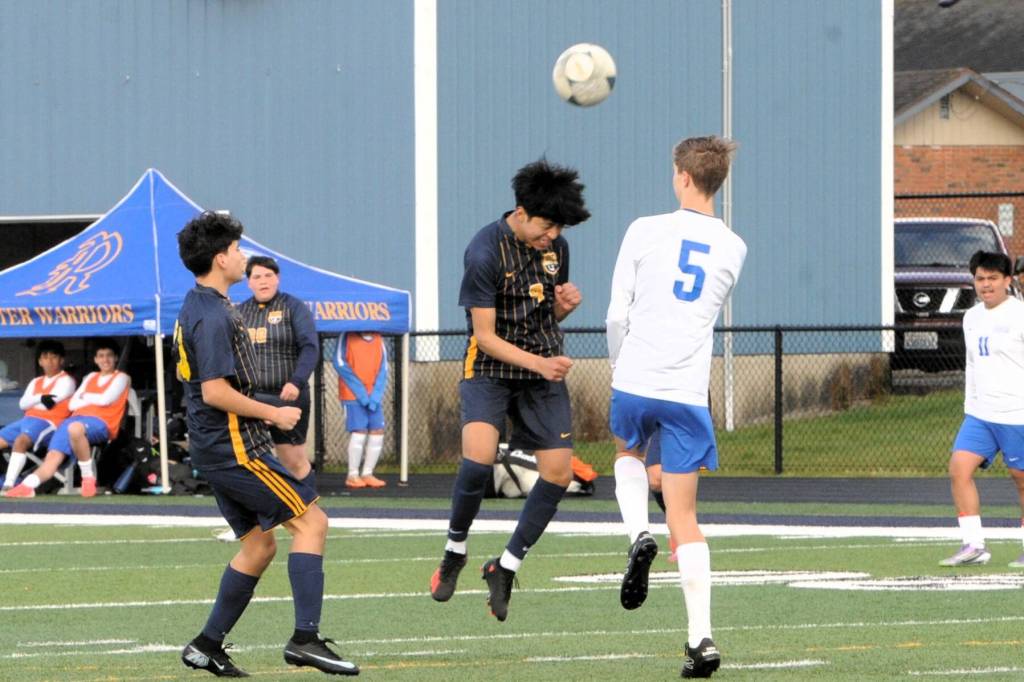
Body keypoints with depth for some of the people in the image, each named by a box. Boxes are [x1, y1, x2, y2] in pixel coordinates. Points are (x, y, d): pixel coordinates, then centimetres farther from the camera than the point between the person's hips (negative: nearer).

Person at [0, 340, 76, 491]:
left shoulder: (66, 381, 3)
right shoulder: (36, 382, 23)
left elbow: (49, 403, -10)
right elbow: (22, 404, 7)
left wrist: (32, 402, 4)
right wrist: (40, 398, -10)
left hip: (49, 422, -8)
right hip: (27, 420, 8)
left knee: (20, 441, -35)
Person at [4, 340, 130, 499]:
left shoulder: (121, 378, 13)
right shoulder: (91, 377, 29)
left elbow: (106, 400, -4)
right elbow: (72, 404, 18)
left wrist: (86, 397, 12)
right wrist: (94, 400, 3)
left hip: (101, 423, -6)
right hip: (76, 418, 6)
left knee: (75, 428, -42)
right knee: (53, 456, -18)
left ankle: (88, 478, -30)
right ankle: (27, 486, -37)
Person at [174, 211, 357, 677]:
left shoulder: (194, 308, 15)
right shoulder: (213, 316, -18)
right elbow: (215, 391, -24)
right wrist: (273, 414, -14)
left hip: (214, 447, 10)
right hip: (235, 446, -10)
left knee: (259, 543, 15)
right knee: (310, 520, -9)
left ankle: (207, 646, 15)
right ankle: (306, 638, -15)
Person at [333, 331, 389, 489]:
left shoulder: (378, 339, 9)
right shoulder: (347, 337, -4)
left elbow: (383, 368, 8)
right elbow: (340, 363, -9)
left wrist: (376, 395, -5)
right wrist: (360, 391, -13)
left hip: (373, 397, 5)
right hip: (353, 394, -5)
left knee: (377, 433, -1)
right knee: (359, 432, -13)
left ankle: (367, 474, 9)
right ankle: (352, 475, -3)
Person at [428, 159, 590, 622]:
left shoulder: (557, 247, 4)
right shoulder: (485, 252, -16)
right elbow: (485, 335, -16)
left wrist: (565, 304, -6)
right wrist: (537, 362, -27)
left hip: (545, 372, 6)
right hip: (490, 369, -6)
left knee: (559, 471, -5)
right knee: (478, 460, -26)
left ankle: (506, 566, 11)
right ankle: (455, 552, -1)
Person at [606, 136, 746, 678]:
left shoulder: (646, 231, -4)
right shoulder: (733, 249, 6)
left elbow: (617, 315, -1)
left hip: (634, 383, -2)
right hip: (689, 394, 2)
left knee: (627, 453, 33)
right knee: (684, 520, 5)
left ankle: (638, 536, 5)